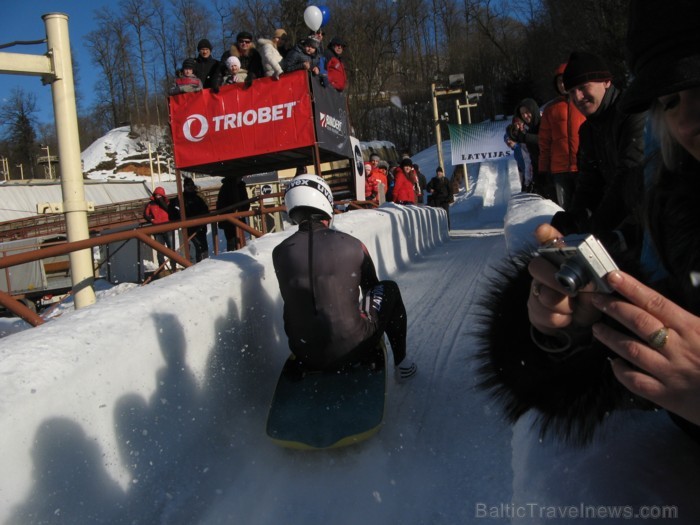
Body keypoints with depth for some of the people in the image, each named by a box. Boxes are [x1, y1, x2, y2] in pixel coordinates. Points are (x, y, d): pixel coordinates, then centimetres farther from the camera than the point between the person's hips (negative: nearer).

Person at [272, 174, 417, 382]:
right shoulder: (353, 245, -8)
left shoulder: (280, 253, -8)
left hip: (306, 357, 3)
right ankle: (401, 364, 29)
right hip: (353, 348, -2)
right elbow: (371, 288, 12)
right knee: (389, 289, 22)